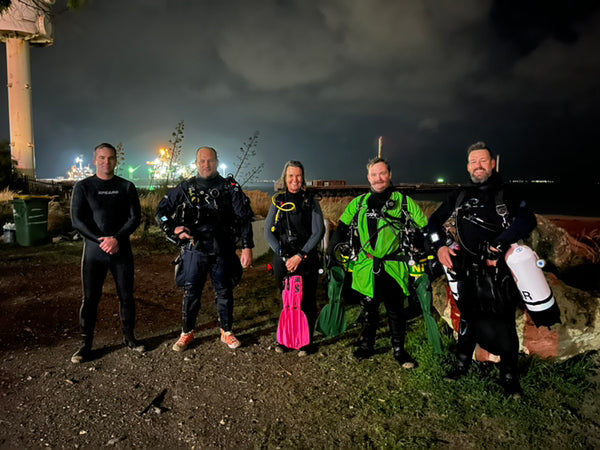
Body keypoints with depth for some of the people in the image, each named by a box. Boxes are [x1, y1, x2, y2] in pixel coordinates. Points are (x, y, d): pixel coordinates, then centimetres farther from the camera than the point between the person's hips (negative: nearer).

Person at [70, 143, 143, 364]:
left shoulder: (126, 187, 5)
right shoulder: (83, 186, 3)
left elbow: (135, 217, -2)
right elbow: (77, 220, -5)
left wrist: (116, 239, -16)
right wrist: (101, 240, -16)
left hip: (121, 251, 1)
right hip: (93, 251, -1)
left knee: (126, 296, 7)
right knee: (90, 299, 3)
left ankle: (130, 338, 21)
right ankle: (86, 344, 15)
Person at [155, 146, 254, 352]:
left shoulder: (230, 187, 1)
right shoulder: (185, 188, 5)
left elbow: (244, 218, -2)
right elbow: (162, 211, 11)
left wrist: (247, 247, -11)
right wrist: (174, 229, -6)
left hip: (222, 251, 0)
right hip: (194, 250, 1)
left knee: (224, 292, 11)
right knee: (191, 293, 8)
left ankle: (227, 332, 29)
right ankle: (187, 333, 27)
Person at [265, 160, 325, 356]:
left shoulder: (310, 201, 1)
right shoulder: (278, 201, 7)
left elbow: (318, 232, -5)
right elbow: (268, 232, 1)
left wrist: (300, 256, -12)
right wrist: (285, 256, -9)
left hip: (307, 260, -2)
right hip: (282, 259, 2)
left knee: (307, 301, 3)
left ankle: (307, 341, 18)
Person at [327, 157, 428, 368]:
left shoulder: (404, 202, 0)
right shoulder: (359, 203, 7)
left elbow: (425, 228, 6)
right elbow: (342, 228, 15)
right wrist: (331, 254, 9)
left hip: (394, 268, -2)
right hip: (366, 268, 2)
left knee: (396, 311, 8)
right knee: (368, 309, 13)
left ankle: (399, 350, 24)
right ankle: (367, 346, 29)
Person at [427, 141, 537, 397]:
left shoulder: (505, 194, -3)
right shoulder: (460, 196, 10)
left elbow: (527, 220, -19)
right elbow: (435, 220, 17)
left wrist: (498, 246, -26)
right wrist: (440, 246, 2)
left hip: (498, 270, -4)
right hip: (468, 271, 4)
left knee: (504, 325, 2)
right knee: (468, 319, 17)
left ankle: (509, 376, 19)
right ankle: (462, 364, 33)